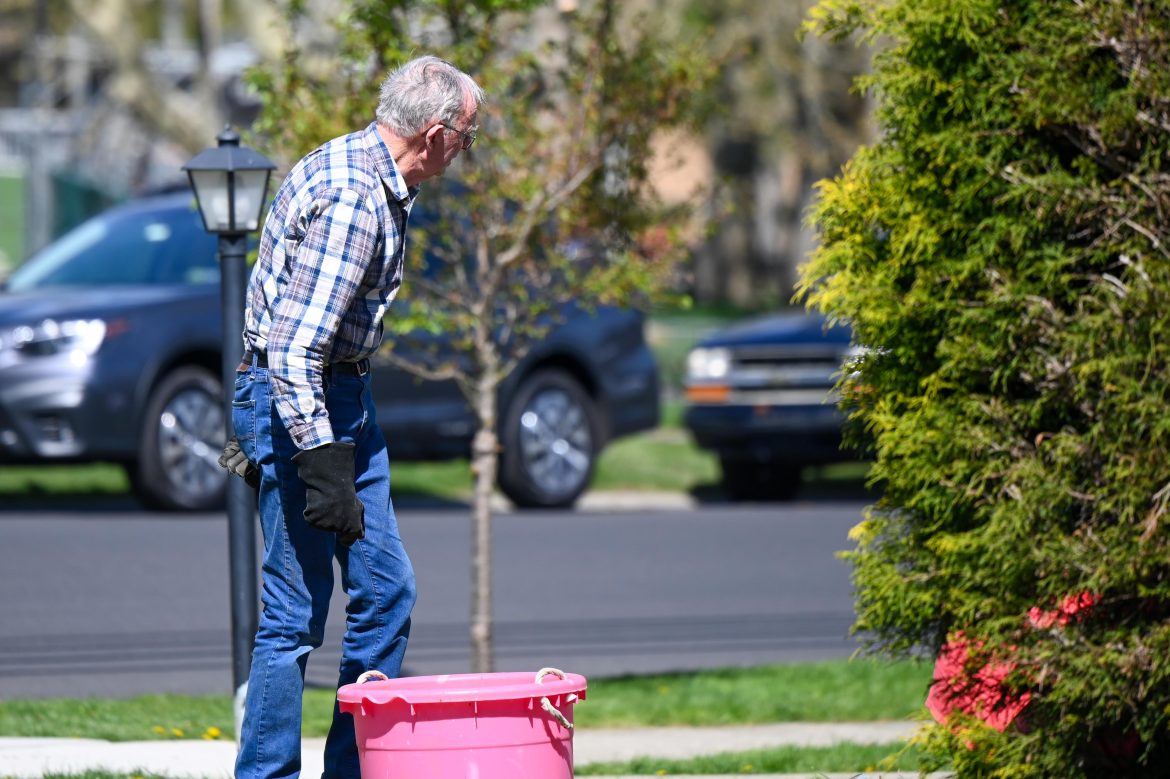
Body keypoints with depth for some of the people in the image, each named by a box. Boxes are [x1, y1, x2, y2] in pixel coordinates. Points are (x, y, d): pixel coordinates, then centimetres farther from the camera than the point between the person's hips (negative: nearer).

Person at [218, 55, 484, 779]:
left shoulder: (356, 168, 10)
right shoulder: (351, 203, -23)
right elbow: (293, 351, -27)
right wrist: (322, 468, -28)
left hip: (344, 400, 11)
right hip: (297, 404, -11)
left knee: (386, 594, 11)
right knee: (296, 615, -8)